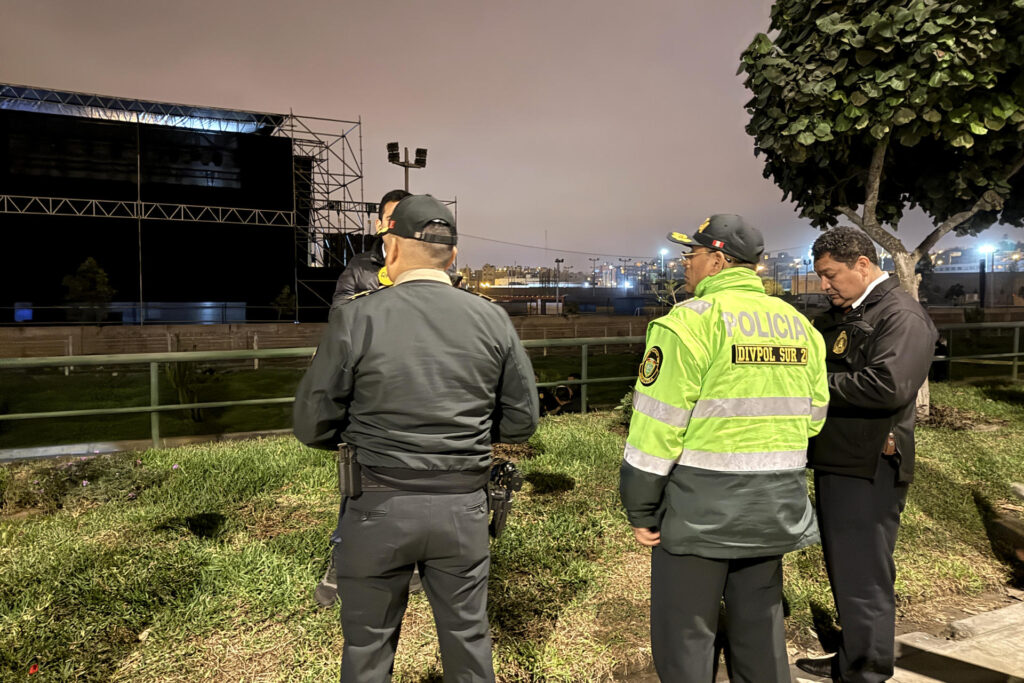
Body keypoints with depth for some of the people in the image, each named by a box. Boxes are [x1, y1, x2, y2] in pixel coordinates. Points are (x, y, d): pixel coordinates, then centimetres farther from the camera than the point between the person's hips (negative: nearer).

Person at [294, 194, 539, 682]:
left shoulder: (356, 317, -12)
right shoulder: (493, 320, -3)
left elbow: (313, 426, -7)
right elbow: (520, 421, 2)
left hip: (379, 507, -2)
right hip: (464, 507, 3)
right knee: (468, 638, 21)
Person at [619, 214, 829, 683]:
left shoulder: (690, 321, -13)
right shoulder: (798, 324, 9)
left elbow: (656, 426, -15)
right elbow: (813, 417, 12)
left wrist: (639, 511, -7)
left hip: (699, 508, -7)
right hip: (775, 510, 7)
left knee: (683, 635, 7)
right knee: (760, 626, 20)